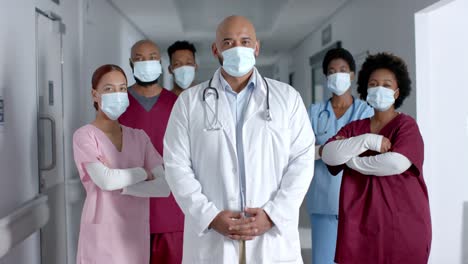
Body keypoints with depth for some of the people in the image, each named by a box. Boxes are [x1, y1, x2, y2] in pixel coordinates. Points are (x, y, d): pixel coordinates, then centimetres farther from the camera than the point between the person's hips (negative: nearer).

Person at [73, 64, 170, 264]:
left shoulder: (139, 137, 8)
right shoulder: (84, 135, -5)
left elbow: (165, 186, -3)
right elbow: (106, 180, -18)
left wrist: (122, 187, -14)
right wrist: (143, 173, -4)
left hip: (135, 234, 4)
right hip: (102, 235, -4)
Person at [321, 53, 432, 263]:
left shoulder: (406, 125, -1)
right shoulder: (354, 128, 11)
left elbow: (397, 163, -19)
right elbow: (328, 155, -4)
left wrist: (350, 160, -7)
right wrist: (367, 140, -15)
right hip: (361, 224, 3)